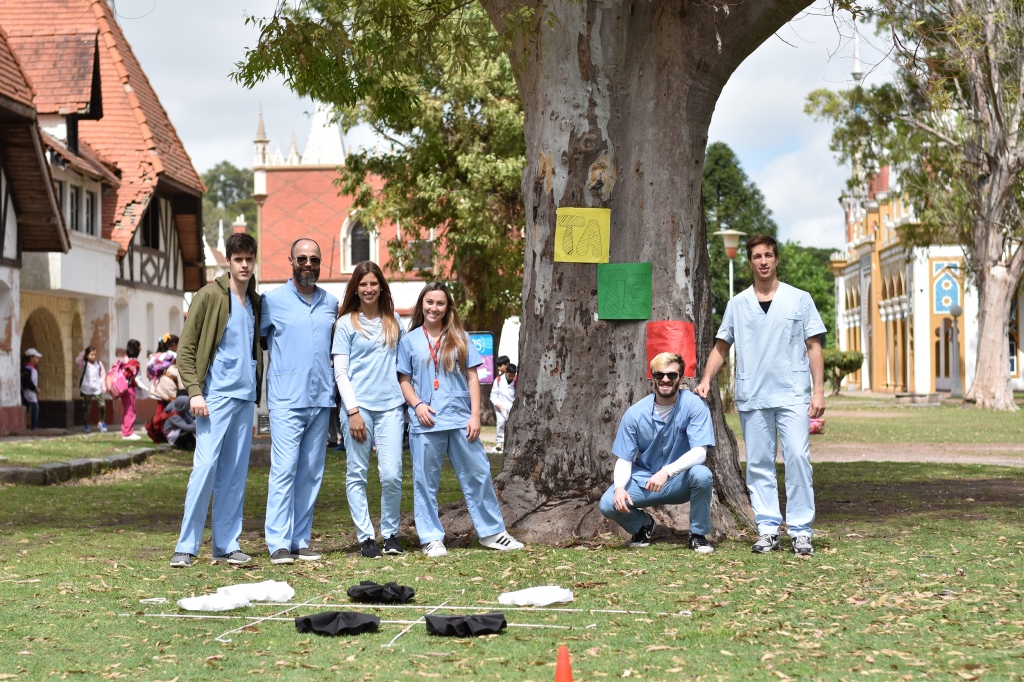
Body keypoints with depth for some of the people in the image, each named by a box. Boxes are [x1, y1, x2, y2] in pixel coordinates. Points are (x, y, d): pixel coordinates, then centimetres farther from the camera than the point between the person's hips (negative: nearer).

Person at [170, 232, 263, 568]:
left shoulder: (255, 301, 13)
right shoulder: (210, 296, -5)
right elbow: (186, 348, -6)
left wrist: (258, 390, 15)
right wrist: (194, 392, -13)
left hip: (245, 396, 6)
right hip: (216, 395, -6)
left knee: (235, 472, 7)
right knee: (206, 466, -10)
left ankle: (226, 545, 13)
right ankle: (186, 546, -4)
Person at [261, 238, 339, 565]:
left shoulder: (331, 303, 13)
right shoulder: (273, 300, 1)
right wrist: (279, 357, 6)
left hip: (321, 399, 4)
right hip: (286, 400, -4)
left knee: (311, 473, 6)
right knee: (284, 470, -10)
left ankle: (300, 541, 12)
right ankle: (279, 544, -8)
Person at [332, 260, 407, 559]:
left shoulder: (394, 322, 14)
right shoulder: (346, 323, 5)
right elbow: (340, 372, 1)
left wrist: (410, 402, 8)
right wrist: (353, 411, -8)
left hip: (391, 406, 2)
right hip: (359, 405, -2)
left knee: (391, 475, -5)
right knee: (357, 474, 0)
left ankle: (391, 534, 11)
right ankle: (366, 537, 6)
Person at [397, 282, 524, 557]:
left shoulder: (459, 338, 9)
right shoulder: (410, 341, 7)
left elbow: (472, 379, 7)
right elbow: (404, 380, 7)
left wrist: (475, 415, -1)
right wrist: (417, 405, -10)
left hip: (461, 420, 1)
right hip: (427, 422, -1)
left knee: (478, 475, 3)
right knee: (426, 482, 2)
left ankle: (491, 532, 13)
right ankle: (431, 539, 10)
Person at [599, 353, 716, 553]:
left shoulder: (694, 405, -14)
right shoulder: (635, 414, -7)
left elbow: (699, 452, -22)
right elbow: (624, 459, -4)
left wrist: (666, 472, -37)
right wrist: (619, 487, -26)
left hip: (681, 482, -2)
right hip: (644, 482, 2)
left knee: (702, 475, -35)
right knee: (608, 504, -24)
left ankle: (698, 535, -8)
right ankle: (643, 524, 13)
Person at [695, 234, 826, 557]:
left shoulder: (799, 299, 5)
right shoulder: (737, 304, 10)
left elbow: (813, 347, 4)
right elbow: (721, 346, 14)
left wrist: (819, 391, -3)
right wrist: (706, 380, 0)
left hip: (793, 395, -2)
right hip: (752, 397, 2)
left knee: (798, 458, -10)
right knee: (759, 464, 3)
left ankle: (801, 531, -5)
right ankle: (768, 529, 9)